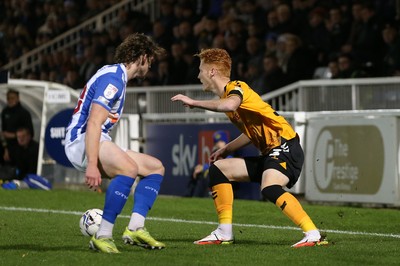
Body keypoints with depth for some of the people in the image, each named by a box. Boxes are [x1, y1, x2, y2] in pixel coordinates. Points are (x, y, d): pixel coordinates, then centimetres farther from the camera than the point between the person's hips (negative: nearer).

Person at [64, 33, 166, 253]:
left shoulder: (116, 75, 21)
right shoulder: (113, 77, -13)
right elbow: (93, 123, -24)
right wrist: (92, 165, -32)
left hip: (98, 141, 11)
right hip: (81, 140, -11)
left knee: (156, 167, 9)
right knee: (129, 168, -36)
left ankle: (135, 228, -7)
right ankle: (103, 236, -35)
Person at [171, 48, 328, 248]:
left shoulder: (236, 87, -9)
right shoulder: (228, 94, 18)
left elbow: (230, 105, -36)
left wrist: (194, 103, -26)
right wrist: (225, 150, 20)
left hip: (285, 146, -10)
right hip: (269, 153, 10)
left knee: (269, 188, -34)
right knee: (218, 169, 13)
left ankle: (313, 235, -37)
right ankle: (224, 233, 11)